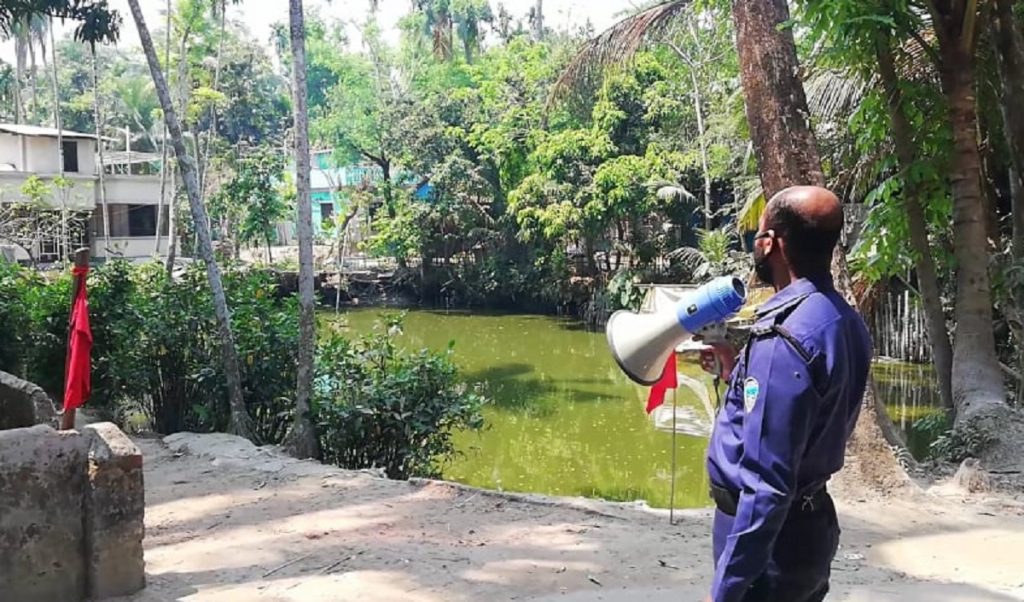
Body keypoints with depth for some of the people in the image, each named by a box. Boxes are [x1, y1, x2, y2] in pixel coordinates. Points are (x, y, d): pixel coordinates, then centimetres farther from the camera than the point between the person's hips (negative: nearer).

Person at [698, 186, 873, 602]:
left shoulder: (784, 337, -25)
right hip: (810, 523, 9)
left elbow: (767, 486, -27)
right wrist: (736, 371, 13)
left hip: (772, 537, -9)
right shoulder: (843, 321, 3)